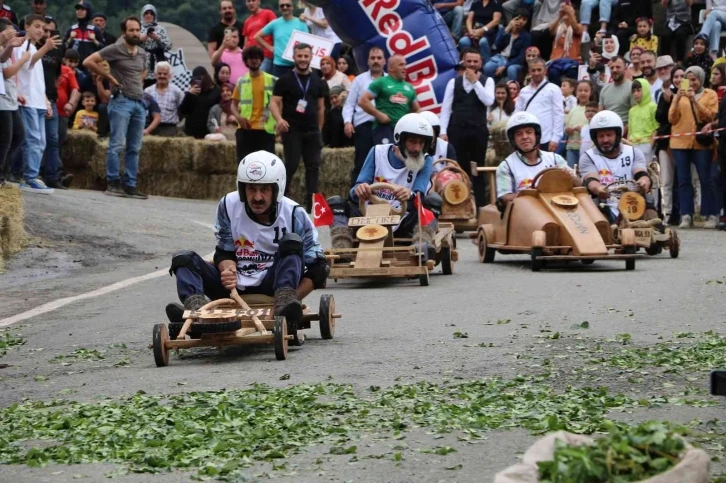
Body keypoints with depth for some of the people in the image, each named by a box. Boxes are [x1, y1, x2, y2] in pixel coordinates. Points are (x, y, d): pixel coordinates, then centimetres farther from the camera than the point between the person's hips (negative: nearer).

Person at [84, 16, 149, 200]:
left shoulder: (142, 53, 14)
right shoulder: (115, 49, -6)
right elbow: (88, 62, -10)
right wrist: (109, 77, -9)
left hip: (139, 103, 7)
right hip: (121, 101, -7)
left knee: (134, 148, 6)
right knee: (117, 145, -10)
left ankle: (130, 185, 9)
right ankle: (113, 183, -6)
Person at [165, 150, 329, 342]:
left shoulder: (293, 215, -8)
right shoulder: (228, 206, -2)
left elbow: (317, 268, -7)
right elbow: (224, 252, 4)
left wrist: (293, 300, -21)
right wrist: (228, 269, -21)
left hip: (271, 287, -3)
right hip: (234, 286, 3)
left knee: (291, 242, -24)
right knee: (184, 259, -14)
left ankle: (285, 302, -45)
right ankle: (196, 308, -45)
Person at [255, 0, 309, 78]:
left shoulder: (300, 23, 3)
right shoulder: (275, 23, 5)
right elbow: (257, 36, 13)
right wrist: (270, 48, 4)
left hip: (296, 65, -1)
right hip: (279, 65, 1)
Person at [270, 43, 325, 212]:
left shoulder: (317, 81, 12)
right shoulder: (285, 80, -1)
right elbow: (274, 103, -6)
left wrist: (319, 129, 14)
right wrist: (279, 119, -24)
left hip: (312, 130, 4)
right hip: (292, 130, -4)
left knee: (313, 166, 1)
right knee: (291, 164, -9)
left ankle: (311, 203, 4)